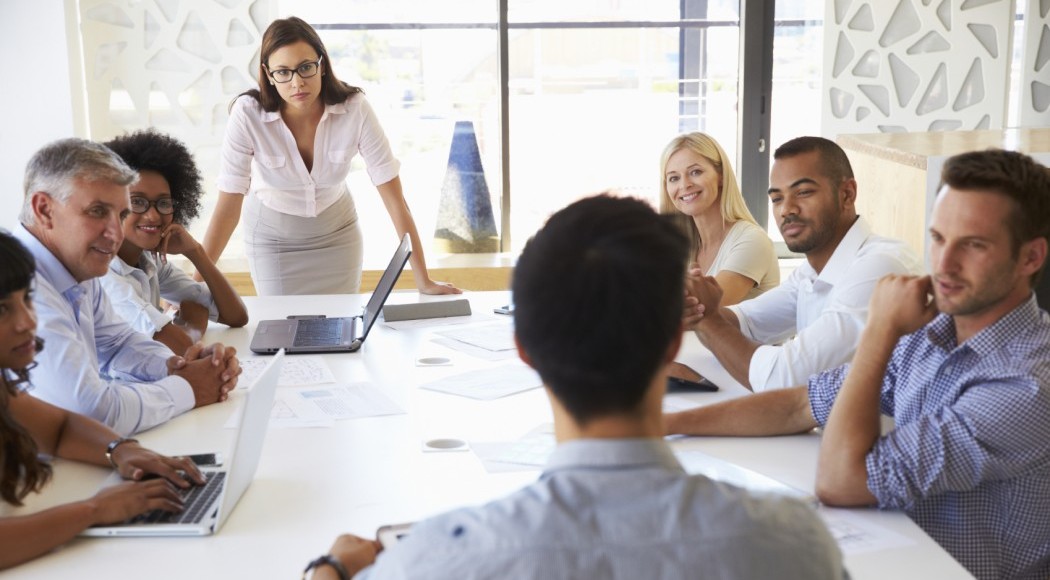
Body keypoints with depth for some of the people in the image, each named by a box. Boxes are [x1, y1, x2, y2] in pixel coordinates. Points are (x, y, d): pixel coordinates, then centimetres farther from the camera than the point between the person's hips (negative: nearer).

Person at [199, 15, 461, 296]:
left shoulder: (355, 109, -26)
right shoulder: (247, 114, -27)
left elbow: (393, 196, -24)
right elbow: (228, 206, -24)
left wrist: (423, 280, -26)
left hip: (337, 232, 1)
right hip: (272, 234, -1)